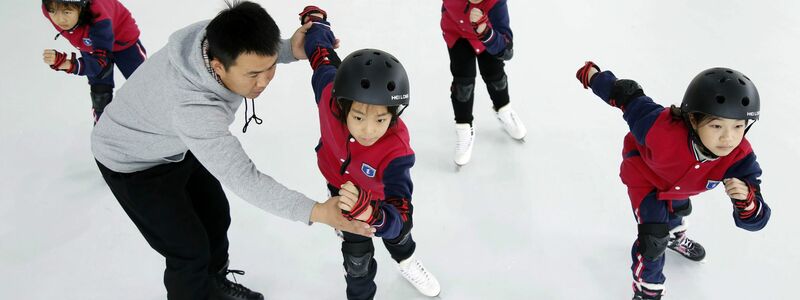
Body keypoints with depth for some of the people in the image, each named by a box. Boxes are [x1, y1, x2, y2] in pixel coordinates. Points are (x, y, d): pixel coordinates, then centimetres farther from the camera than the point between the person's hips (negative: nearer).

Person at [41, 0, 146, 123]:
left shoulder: (99, 20, -48)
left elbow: (101, 61, -51)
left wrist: (65, 63, -67)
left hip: (122, 36, -4)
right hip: (90, 44, 4)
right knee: (99, 90, 3)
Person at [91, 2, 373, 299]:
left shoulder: (220, 38, -27)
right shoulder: (191, 107, -46)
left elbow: (258, 52, -1)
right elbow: (242, 178, -40)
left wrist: (291, 50, -21)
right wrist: (315, 211, -42)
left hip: (178, 144, 7)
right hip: (134, 164, -7)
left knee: (216, 217, 19)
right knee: (190, 249, 2)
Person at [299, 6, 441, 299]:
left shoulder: (396, 151, -46)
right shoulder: (330, 92, -39)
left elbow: (399, 219, -50)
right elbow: (321, 49, -18)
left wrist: (367, 211, -72)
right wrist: (314, 18, 4)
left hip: (380, 191, 0)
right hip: (342, 183, 1)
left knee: (398, 229, 29)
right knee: (357, 252, 9)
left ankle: (405, 261, 65)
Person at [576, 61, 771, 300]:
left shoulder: (740, 158, -38)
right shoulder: (663, 128, -50)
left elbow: (754, 220, -34)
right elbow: (629, 95, -32)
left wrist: (746, 199, -58)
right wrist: (593, 75, -14)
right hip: (643, 174, -5)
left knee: (679, 210, 35)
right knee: (654, 238, -7)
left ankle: (675, 238, 73)